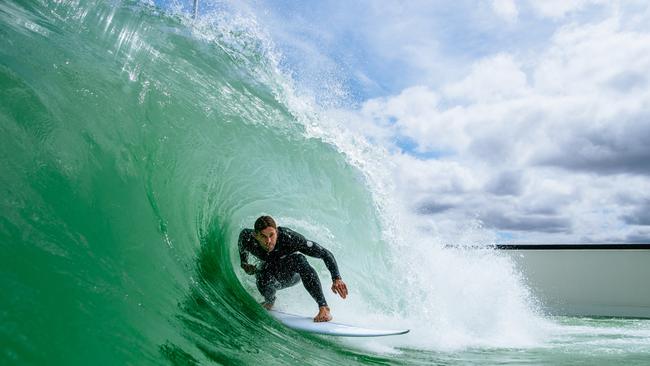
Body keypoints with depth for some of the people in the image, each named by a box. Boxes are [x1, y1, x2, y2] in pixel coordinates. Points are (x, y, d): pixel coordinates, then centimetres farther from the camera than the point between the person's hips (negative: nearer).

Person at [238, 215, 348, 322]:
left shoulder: (289, 238, -36)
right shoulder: (248, 239, -28)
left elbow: (325, 253, -35)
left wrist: (336, 279, -47)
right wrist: (244, 264, -3)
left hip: (293, 275, -2)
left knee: (299, 259, -35)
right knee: (262, 276, -34)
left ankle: (324, 308, -31)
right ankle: (269, 302, 4)